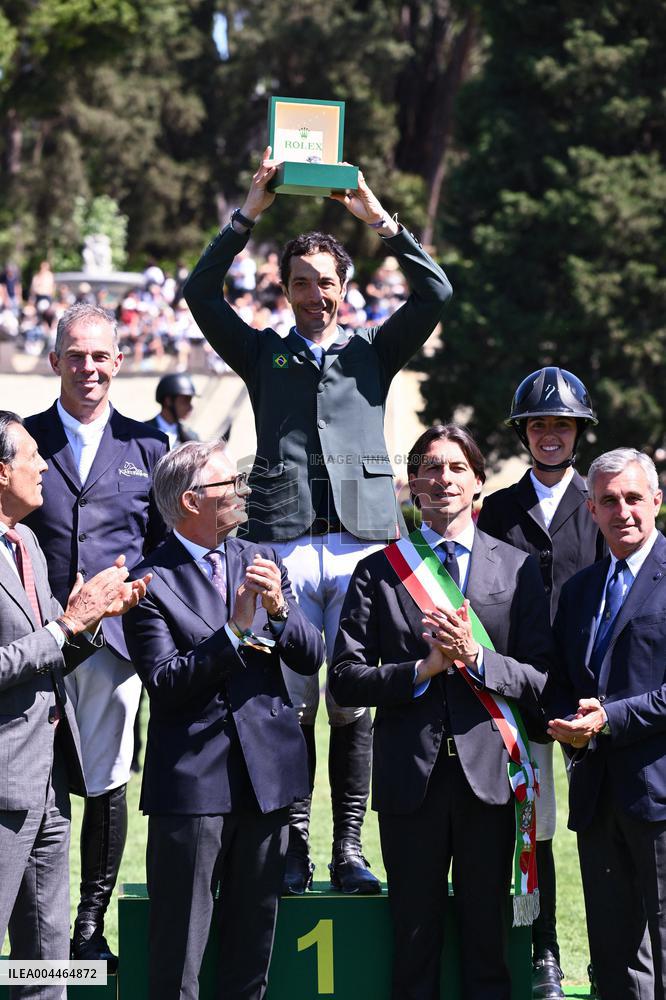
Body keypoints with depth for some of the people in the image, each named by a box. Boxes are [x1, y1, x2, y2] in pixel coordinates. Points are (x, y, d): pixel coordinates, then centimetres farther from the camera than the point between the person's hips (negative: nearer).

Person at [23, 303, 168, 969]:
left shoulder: (147, 446, 10)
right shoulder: (24, 440, 7)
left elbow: (164, 544, 13)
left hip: (116, 635, 1)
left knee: (106, 784, 3)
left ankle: (91, 925, 12)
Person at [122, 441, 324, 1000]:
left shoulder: (262, 561, 10)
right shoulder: (151, 582, -7)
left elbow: (312, 657, 6)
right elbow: (164, 684, -16)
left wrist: (278, 608, -12)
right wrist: (235, 631, -21)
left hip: (267, 772, 5)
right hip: (192, 783, -5)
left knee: (254, 943, 12)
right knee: (178, 954, -1)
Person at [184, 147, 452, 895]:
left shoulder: (373, 353, 17)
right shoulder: (264, 354, 16)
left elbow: (435, 294, 5)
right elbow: (201, 295, 5)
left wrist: (380, 220, 2)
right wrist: (247, 216, 1)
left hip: (362, 541, 0)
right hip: (285, 545, 0)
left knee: (355, 704, -2)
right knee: (291, 703, -3)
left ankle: (348, 850, 3)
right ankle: (292, 851, 2)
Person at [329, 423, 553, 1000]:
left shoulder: (517, 568, 7)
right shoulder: (379, 572, 7)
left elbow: (542, 679, 1)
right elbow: (345, 680, 1)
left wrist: (476, 658, -14)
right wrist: (421, 670, -12)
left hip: (488, 774, 0)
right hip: (411, 775, 0)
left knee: (487, 941, 4)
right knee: (415, 938, 5)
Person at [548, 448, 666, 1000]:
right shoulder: (581, 588, 19)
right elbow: (559, 682, 22)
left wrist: (611, 719, -16)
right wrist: (569, 724, 0)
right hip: (597, 790, 7)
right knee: (613, 954, 9)